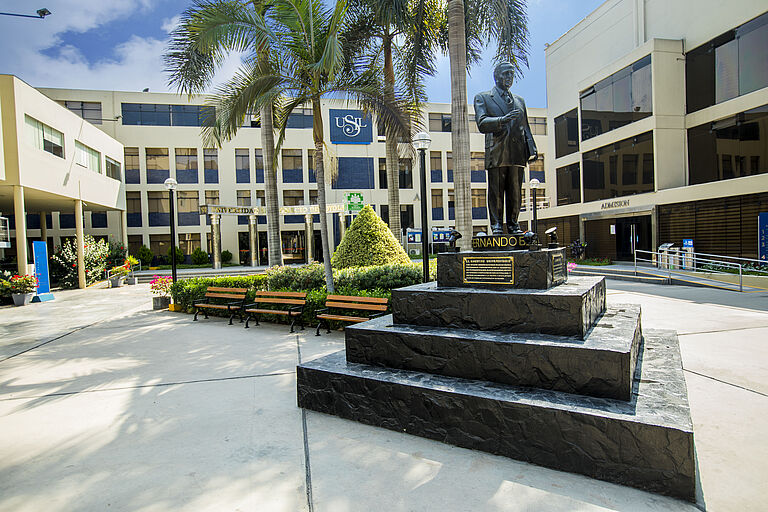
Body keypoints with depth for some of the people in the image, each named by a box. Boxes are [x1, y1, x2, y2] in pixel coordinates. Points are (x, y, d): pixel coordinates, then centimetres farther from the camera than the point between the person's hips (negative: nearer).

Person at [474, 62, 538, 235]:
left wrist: (532, 149, 9)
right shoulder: (482, 98, 9)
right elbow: (482, 124, -6)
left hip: (517, 154, 4)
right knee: (496, 192, -3)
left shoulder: (519, 100, 24)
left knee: (515, 193, 4)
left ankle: (513, 224, 11)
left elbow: (525, 128, 23)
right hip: (496, 154, -4)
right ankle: (496, 225, 4)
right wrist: (503, 119, -20)